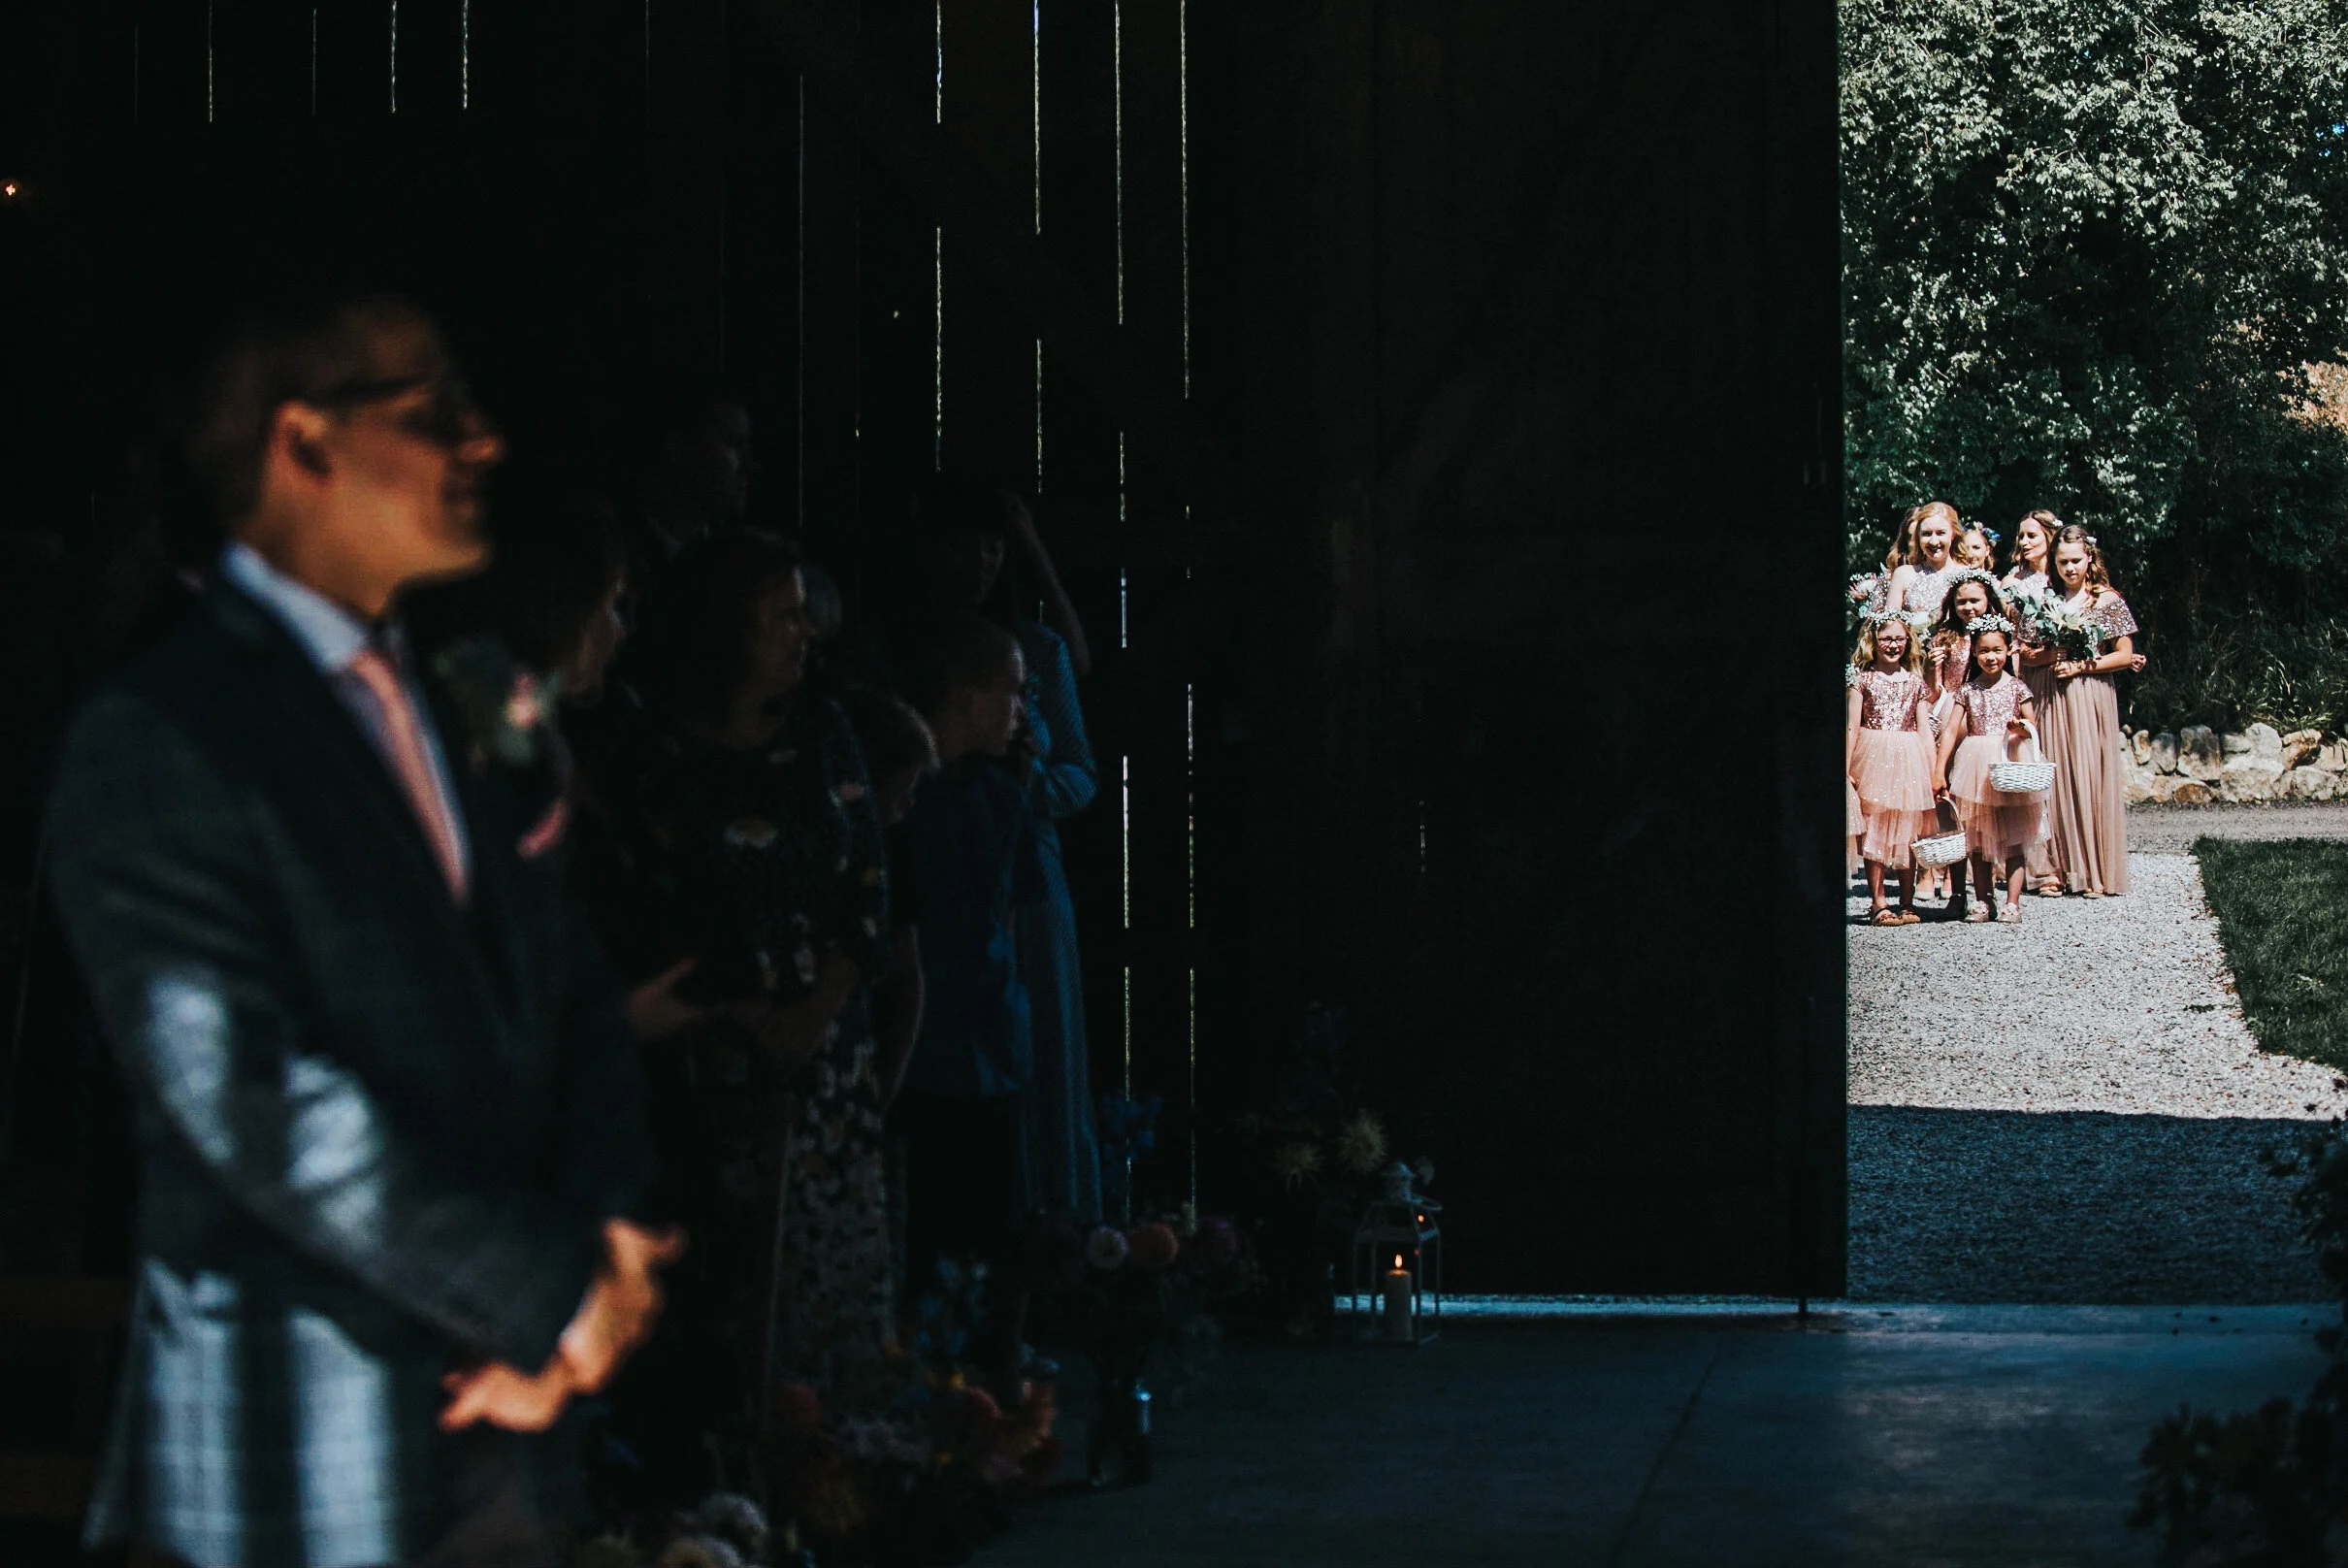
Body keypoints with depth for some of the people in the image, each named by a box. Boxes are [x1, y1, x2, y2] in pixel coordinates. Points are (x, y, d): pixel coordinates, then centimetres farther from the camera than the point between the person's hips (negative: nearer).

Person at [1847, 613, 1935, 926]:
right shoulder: (1863, 679, 3)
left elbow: (1924, 730, 10)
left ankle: (1907, 903, 10)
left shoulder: (1915, 682, 11)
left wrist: (1933, 771, 5)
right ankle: (1877, 904, 0)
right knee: (1874, 834, -4)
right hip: (1874, 759, -2)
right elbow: (1853, 726, 0)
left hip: (1908, 761, 2)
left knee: (1907, 834, 4)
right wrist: (1846, 768, -7)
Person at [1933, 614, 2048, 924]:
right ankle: (1984, 902, 9)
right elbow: (1951, 730, 3)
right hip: (1976, 763, 2)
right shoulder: (1968, 690, 7)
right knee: (1978, 840, 4)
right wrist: (1938, 770, -4)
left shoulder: (2016, 687, 3)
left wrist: (2022, 727, -19)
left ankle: (2012, 903, -3)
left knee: (2013, 840, -3)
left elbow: (2033, 728, 6)